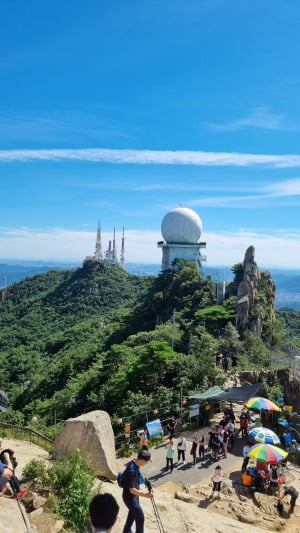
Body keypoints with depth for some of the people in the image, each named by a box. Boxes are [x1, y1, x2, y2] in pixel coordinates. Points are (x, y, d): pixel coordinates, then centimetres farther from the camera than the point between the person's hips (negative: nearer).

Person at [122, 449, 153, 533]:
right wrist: (144, 495, -42)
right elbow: (132, 489, -32)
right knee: (140, 517, 2)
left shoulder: (134, 463, -8)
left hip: (134, 496, 9)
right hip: (130, 497, -9)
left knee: (132, 513, 25)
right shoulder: (132, 471, -36)